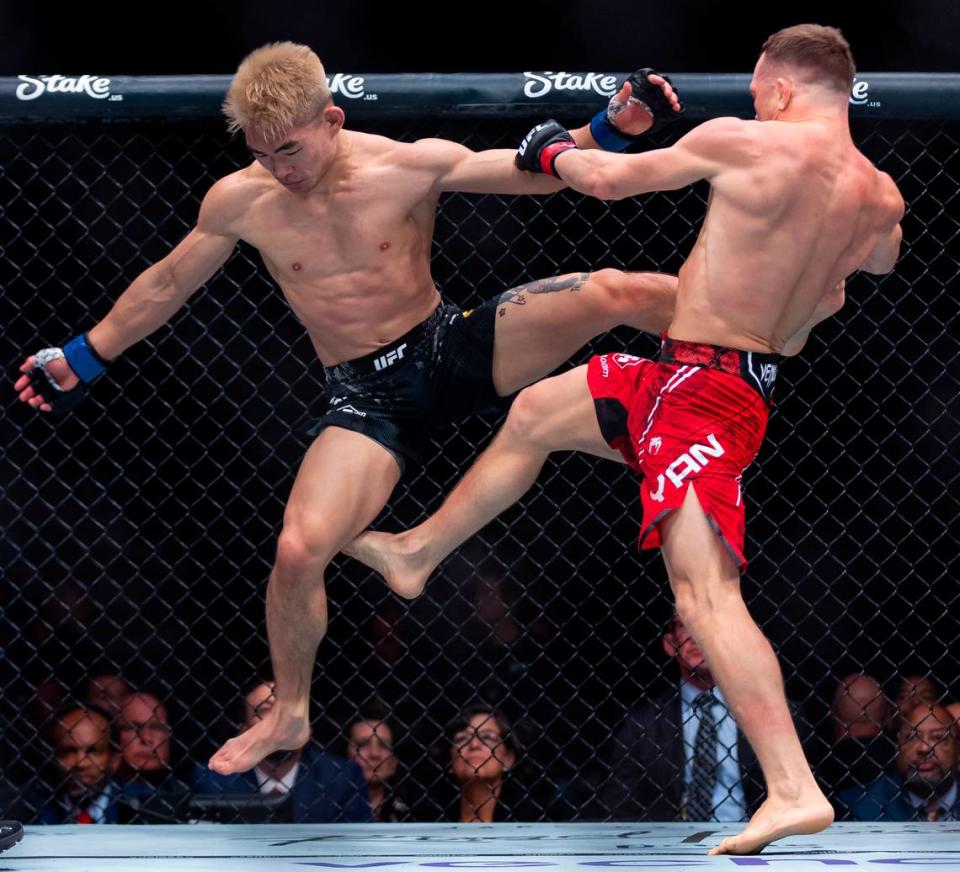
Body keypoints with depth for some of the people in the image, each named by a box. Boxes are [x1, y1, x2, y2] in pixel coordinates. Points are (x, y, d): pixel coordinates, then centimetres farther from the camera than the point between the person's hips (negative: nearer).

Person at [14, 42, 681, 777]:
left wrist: (615, 127, -27)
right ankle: (289, 715, 8)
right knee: (299, 551, -16)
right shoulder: (240, 201, -6)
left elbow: (542, 171, -9)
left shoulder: (411, 166, -12)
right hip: (368, 395, 1)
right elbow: (165, 286, 11)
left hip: (451, 350, -1)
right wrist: (82, 358, 17)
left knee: (613, 294, -23)